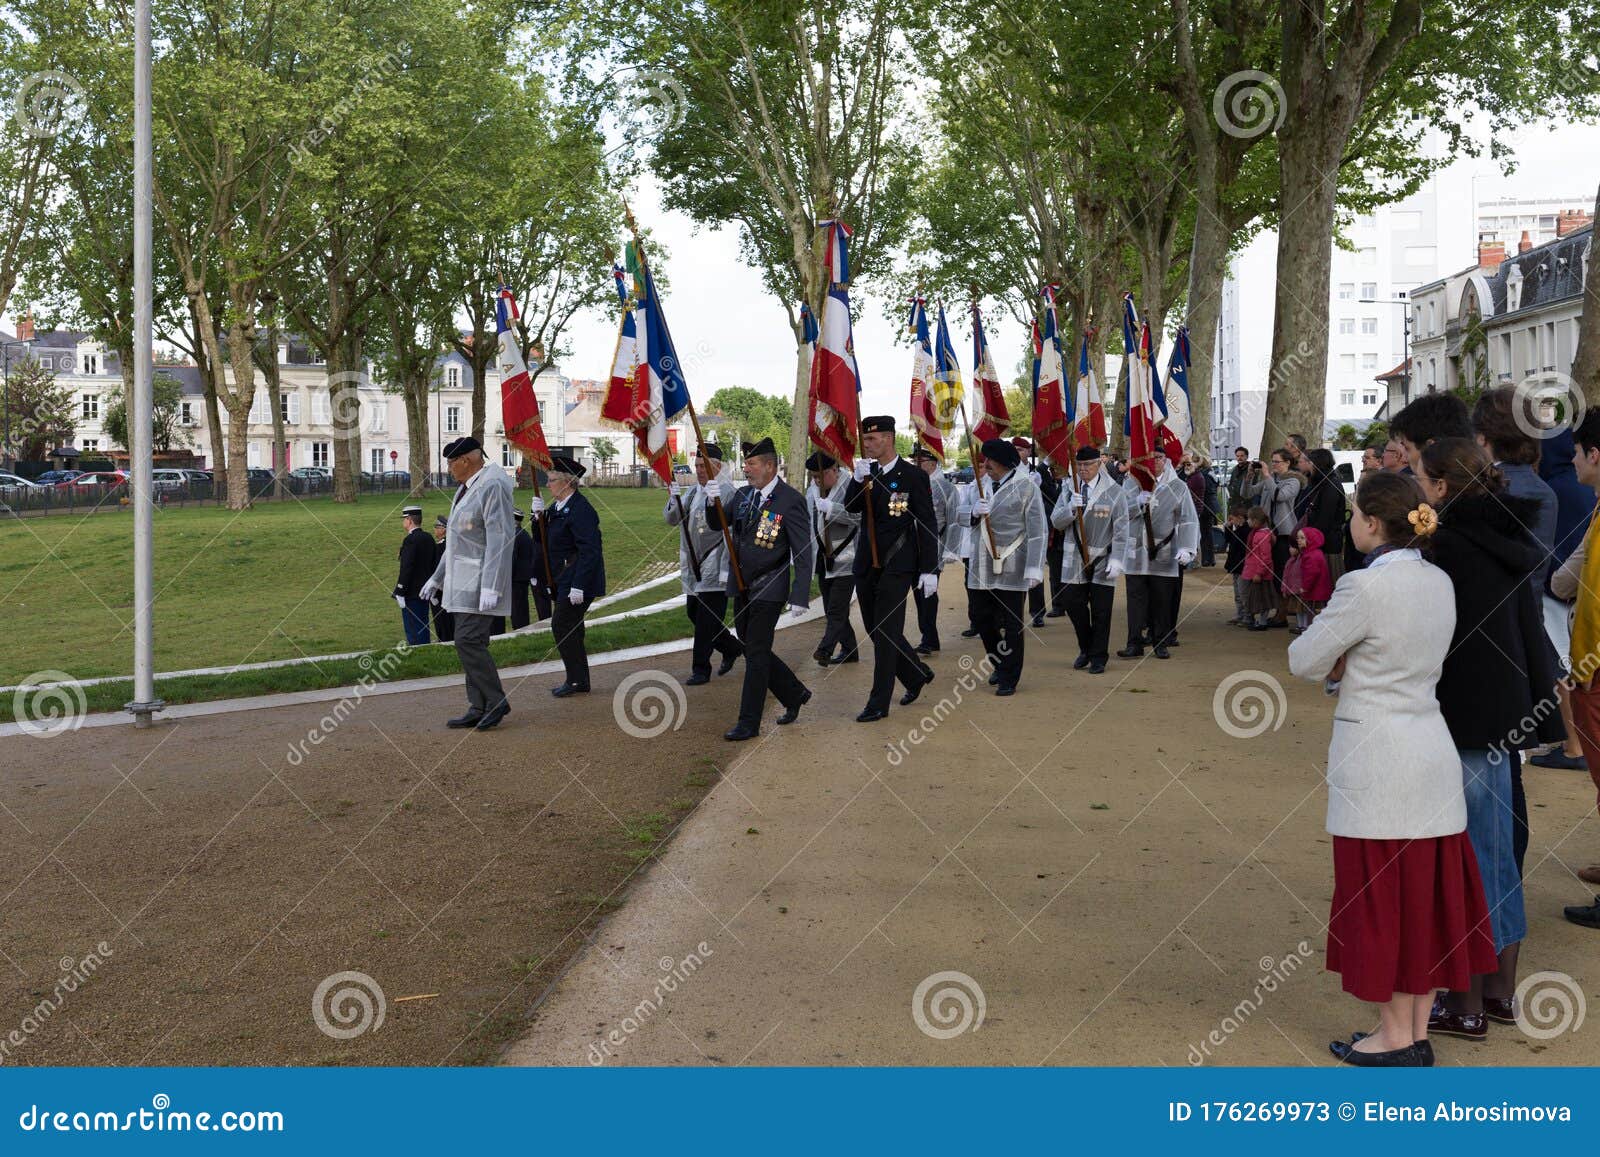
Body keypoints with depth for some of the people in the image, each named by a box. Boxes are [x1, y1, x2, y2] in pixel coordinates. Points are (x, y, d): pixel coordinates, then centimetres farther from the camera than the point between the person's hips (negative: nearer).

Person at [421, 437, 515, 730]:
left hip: (481, 582, -10)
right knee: (470, 642, 8)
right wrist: (437, 577, 26)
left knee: (469, 641, -13)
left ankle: (496, 702, -3)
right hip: (464, 582, 10)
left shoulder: (493, 486, -15)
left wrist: (490, 587, -27)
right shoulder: (467, 487, 17)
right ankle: (479, 709, 12)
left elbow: (500, 539, -22)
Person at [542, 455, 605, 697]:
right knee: (570, 628, 13)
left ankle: (576, 681, -2)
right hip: (563, 580, 10)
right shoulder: (558, 506, 13)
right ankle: (578, 680, 21)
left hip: (578, 580, -10)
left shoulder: (580, 509, -18)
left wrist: (578, 586, -26)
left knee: (562, 626, -10)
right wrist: (538, 516, -1)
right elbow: (545, 540, 16)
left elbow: (589, 550, -23)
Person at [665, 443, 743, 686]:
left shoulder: (726, 492, -11)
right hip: (693, 568, 8)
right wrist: (673, 500, -18)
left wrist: (713, 502, -44)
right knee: (693, 613, 16)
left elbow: (717, 524, -25)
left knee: (706, 620, -5)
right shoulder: (692, 492, 11)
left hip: (715, 568, -8)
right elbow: (672, 519, 2)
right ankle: (731, 648, 34)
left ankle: (701, 670, 4)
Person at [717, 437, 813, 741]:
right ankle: (795, 694, 34)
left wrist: (799, 597, -18)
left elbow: (803, 553, -13)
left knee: (756, 653, -3)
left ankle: (749, 723, 6)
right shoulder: (743, 494, 6)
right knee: (750, 649, 14)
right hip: (741, 587, 7)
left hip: (768, 589, -7)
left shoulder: (791, 500, -13)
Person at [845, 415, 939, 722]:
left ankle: (879, 703, 1)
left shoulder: (913, 476, -7)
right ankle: (917, 676, 33)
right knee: (875, 630, 13)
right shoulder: (866, 472, 9)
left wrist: (929, 570, -9)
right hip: (866, 564, 6)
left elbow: (927, 525, -6)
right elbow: (850, 508, -2)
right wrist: (858, 479, -18)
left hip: (896, 566, -6)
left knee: (885, 632, -6)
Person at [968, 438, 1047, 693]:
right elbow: (970, 524, 17)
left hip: (1011, 569, -6)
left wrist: (1034, 569, -17)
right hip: (983, 568, 6)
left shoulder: (1026, 489, -6)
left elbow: (1038, 532, -10)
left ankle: (1008, 678, 12)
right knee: (984, 621, 11)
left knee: (1010, 625, 1)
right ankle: (999, 665, 33)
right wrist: (975, 512, -7)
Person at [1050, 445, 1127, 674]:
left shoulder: (1114, 492, -4)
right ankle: (1086, 650, 26)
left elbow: (1121, 530, -5)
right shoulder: (1069, 490, 6)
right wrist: (1071, 508, -18)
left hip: (1102, 560, -3)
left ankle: (1098, 657, 13)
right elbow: (1056, 522, 1)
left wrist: (1116, 560, -12)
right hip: (1074, 559, 3)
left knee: (1100, 610, 1)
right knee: (1074, 605, 5)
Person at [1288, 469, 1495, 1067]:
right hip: (1433, 754, 8)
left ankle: (1396, 1037, 17)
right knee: (1427, 893, 13)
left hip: (1376, 761, -8)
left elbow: (1303, 660, -10)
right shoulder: (1439, 582, 5)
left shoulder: (1363, 588, -19)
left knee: (1382, 897, 5)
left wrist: (1335, 664, 8)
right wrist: (1348, 665, 5)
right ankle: (1418, 1033, 24)